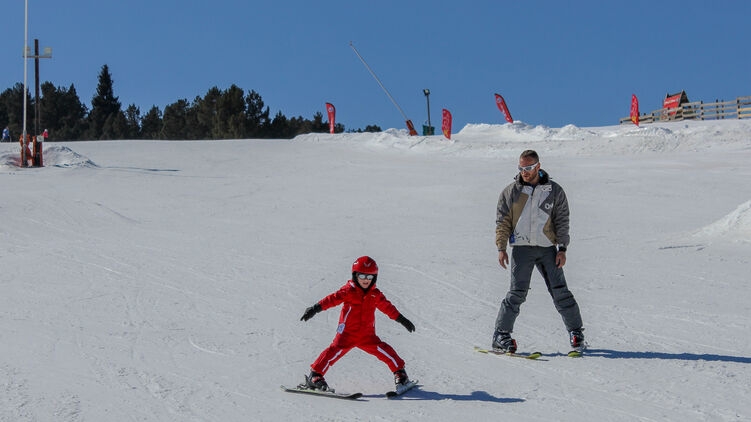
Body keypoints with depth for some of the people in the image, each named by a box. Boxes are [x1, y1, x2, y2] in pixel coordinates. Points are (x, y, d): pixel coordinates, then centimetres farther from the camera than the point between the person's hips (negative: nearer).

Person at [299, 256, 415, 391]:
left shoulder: (375, 294, 9)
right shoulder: (349, 291, -6)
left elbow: (387, 307, 21)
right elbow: (333, 298, -18)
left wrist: (402, 319, 27)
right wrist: (316, 308, -31)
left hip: (367, 335, 4)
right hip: (347, 333, -3)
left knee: (384, 351, -6)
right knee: (335, 351, -19)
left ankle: (399, 372, 15)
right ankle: (315, 375, -11)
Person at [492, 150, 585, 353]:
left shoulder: (554, 191, 5)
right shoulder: (511, 192, 5)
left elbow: (562, 221, 6)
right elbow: (502, 221, 7)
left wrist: (562, 248, -1)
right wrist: (501, 248, -2)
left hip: (548, 248, 1)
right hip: (522, 248, -1)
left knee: (560, 291, 1)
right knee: (517, 293, -6)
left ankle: (575, 331, 13)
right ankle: (501, 335, 1)